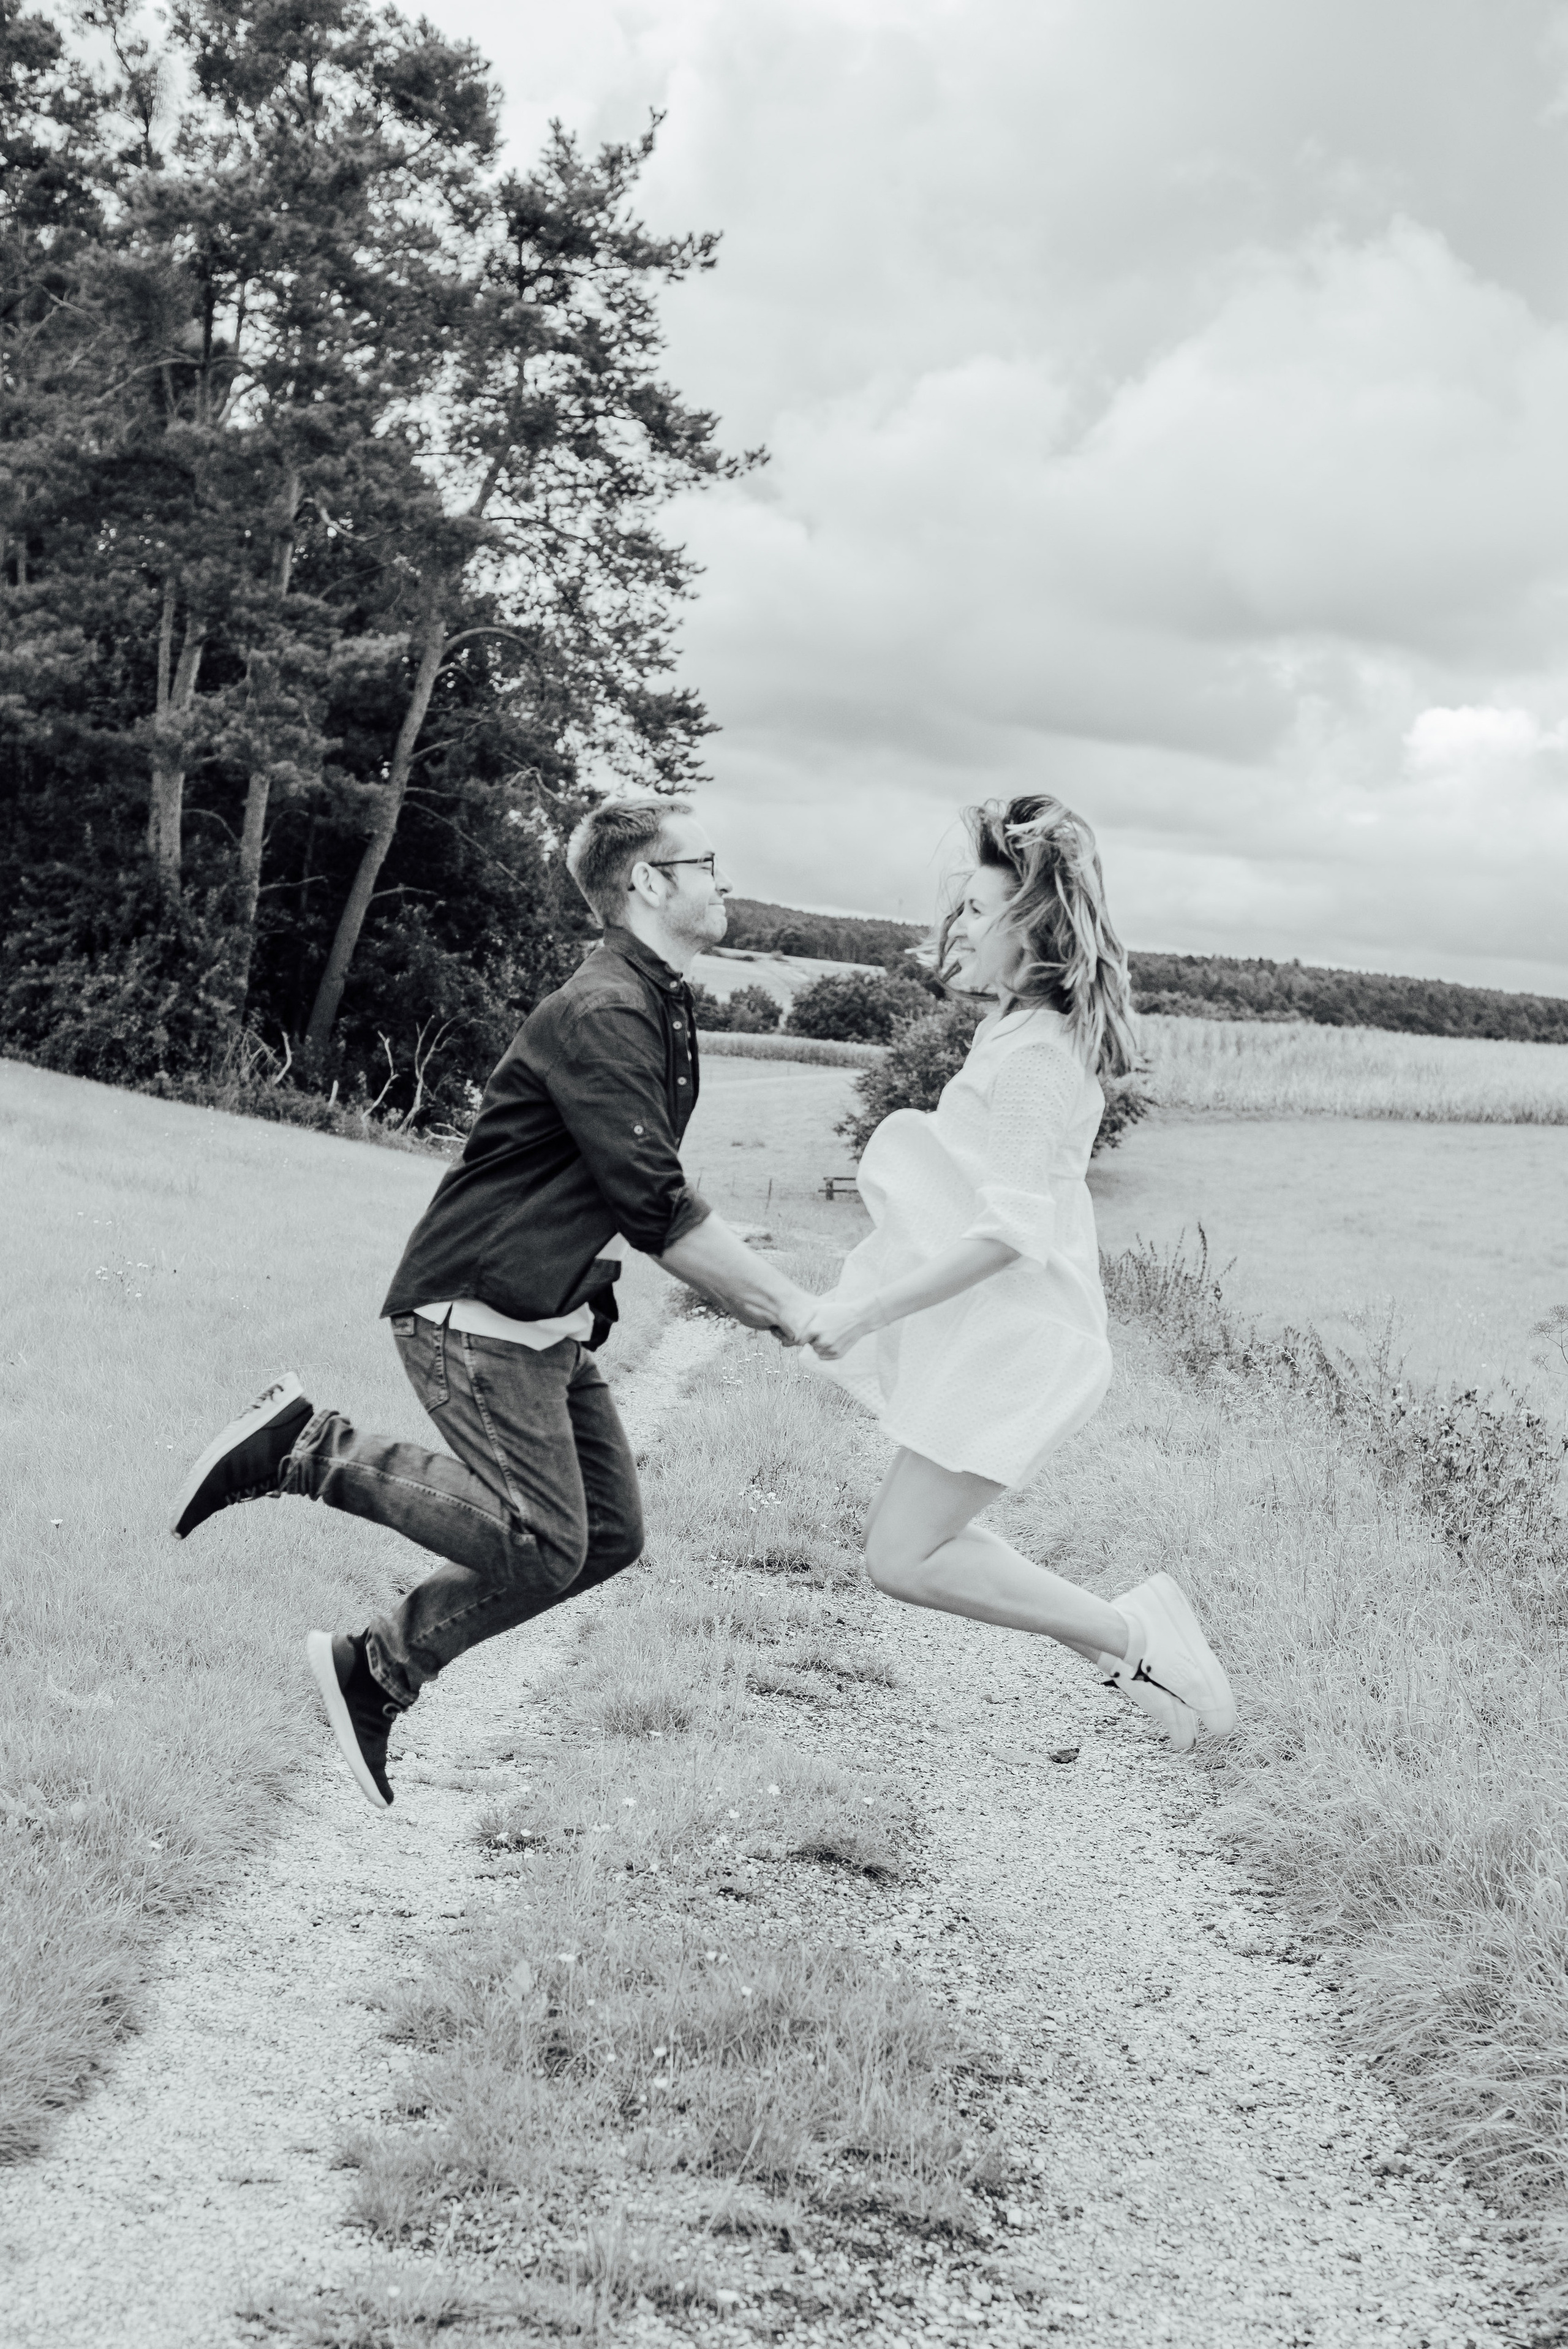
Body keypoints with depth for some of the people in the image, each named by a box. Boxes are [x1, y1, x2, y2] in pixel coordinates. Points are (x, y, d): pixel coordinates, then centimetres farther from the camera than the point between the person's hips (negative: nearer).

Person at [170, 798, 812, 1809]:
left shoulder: (660, 1010, 14)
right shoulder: (600, 1017, -19)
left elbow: (654, 1199, 20)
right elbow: (656, 1210, -23)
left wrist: (753, 1282, 9)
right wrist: (789, 1306, -18)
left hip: (551, 1321, 10)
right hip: (476, 1313, -10)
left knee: (609, 1536, 7)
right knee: (543, 1543, -15)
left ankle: (378, 1670, 15)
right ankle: (307, 1449, -5)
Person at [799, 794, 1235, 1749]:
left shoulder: (1033, 1057, -19)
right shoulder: (1019, 1033, 13)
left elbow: (1006, 1232, -26)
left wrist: (864, 1312, -25)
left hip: (1018, 1341, -10)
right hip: (999, 1336, 10)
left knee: (904, 1557, -9)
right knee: (917, 1540, 14)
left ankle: (1131, 1641, -2)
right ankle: (1137, 1640, 14)